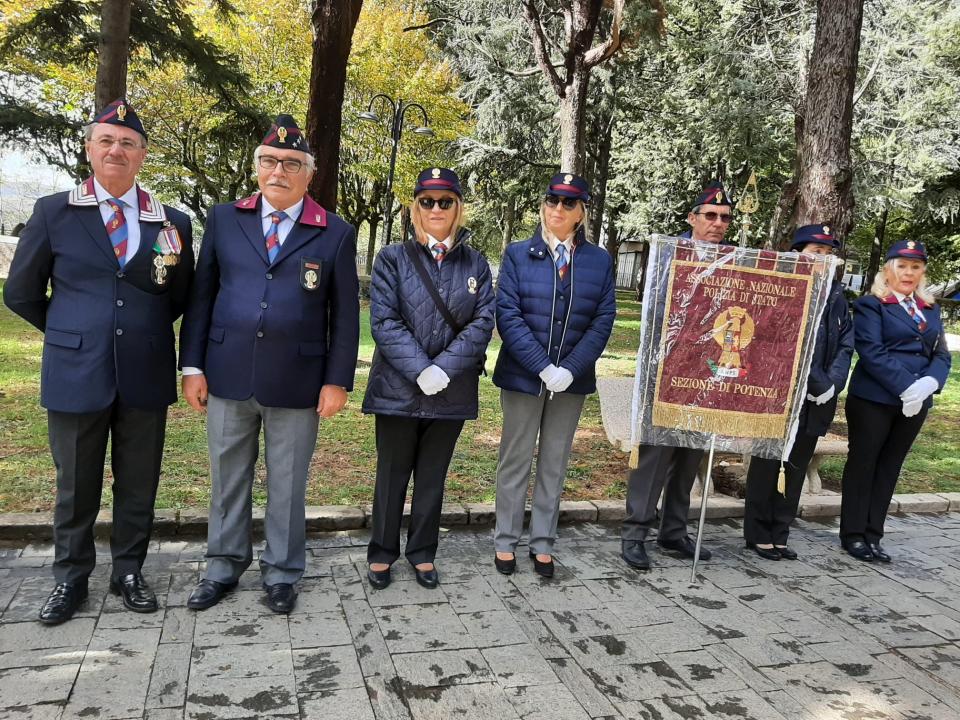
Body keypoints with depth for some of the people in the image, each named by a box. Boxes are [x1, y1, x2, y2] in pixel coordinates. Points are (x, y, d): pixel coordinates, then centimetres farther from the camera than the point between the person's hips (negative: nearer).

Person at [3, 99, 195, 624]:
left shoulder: (171, 222, 2)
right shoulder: (53, 212, 0)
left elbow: (181, 299, 12)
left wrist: (141, 332, 3)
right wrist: (73, 331, 8)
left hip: (145, 374, 1)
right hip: (77, 372, -1)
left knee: (139, 484, 12)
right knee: (75, 485, 12)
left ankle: (128, 571, 30)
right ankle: (71, 578, 30)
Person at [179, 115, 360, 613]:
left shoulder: (335, 234, 0)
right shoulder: (224, 220, 6)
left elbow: (345, 314, -1)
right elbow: (201, 295, 7)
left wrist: (337, 381, -6)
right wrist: (193, 366, 2)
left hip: (296, 382, -2)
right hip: (228, 376, 2)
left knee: (287, 483, 10)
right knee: (228, 477, 14)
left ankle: (281, 572, 27)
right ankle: (224, 564, 32)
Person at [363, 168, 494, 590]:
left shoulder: (475, 264, 5)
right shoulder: (392, 258, -1)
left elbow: (483, 322, -4)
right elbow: (384, 321, -9)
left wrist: (443, 369, -15)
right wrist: (420, 371, -18)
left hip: (451, 392, 2)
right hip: (398, 389, -2)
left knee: (432, 476, 14)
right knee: (392, 475, 11)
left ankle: (423, 552, 30)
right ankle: (382, 552, 27)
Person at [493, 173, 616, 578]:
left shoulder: (599, 260, 4)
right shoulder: (518, 254, 0)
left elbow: (603, 320, -1)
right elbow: (507, 315, -8)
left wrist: (570, 369, -13)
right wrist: (542, 367, -17)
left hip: (572, 379, 2)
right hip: (522, 375, -1)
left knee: (555, 464, 11)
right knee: (516, 461, 8)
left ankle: (543, 544, 23)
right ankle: (506, 542, 21)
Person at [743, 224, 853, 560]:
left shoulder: (836, 296, 10)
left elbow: (846, 344, 7)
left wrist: (832, 384, -9)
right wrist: (820, 383, -16)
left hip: (817, 400, 6)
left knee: (797, 467, 12)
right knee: (767, 464, 5)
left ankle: (779, 534, 23)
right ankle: (758, 534, 17)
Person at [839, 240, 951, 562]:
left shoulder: (930, 310, 16)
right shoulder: (870, 304, -3)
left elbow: (941, 355, 10)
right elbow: (871, 352, -13)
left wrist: (929, 383, -11)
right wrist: (906, 387, -21)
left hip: (916, 403, 6)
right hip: (873, 399, -5)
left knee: (889, 468, 10)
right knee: (862, 464, 3)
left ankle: (873, 535, 19)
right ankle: (852, 535, 13)